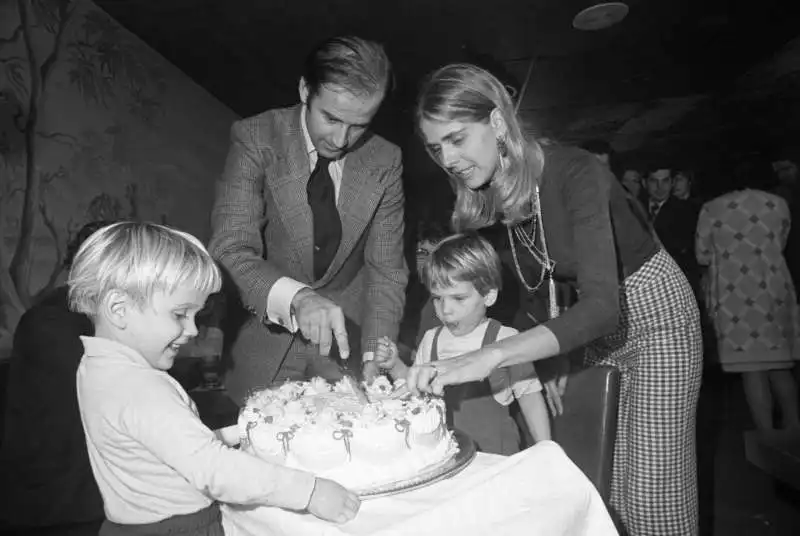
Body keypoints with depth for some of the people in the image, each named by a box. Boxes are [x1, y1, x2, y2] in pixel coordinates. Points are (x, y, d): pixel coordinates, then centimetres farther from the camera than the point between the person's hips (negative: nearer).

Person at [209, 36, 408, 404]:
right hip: (266, 333, -1)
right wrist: (296, 297, -41)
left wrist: (375, 355, -18)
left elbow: (386, 268, -6)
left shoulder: (385, 161, -8)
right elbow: (230, 249, -22)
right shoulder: (255, 139, -15)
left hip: (347, 335, 2)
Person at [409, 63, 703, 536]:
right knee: (602, 485, 10)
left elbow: (602, 304, -38)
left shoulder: (575, 173, -29)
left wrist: (490, 356, -48)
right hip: (600, 329, 6)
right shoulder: (493, 194, -8)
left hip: (656, 313, -6)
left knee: (652, 495, -5)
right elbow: (540, 282, 2)